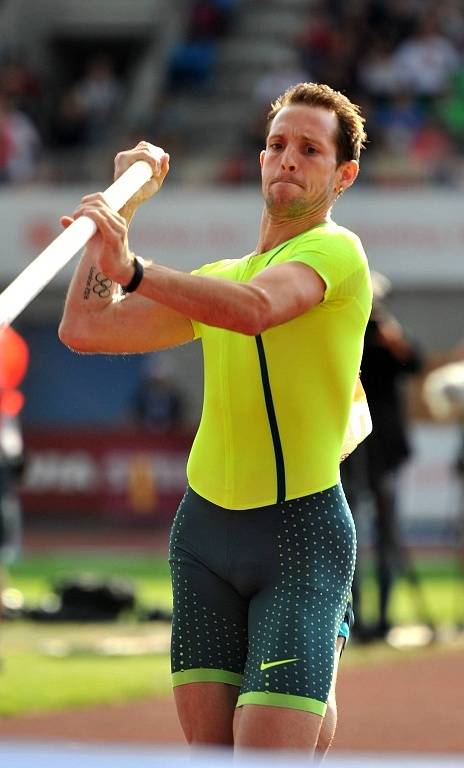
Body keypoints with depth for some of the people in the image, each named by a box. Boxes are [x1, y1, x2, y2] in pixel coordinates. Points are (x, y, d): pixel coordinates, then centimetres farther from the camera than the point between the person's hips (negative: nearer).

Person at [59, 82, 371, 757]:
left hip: (302, 531, -6)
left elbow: (255, 308, -28)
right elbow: (84, 329, 12)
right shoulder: (218, 276, 16)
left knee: (268, 756, -16)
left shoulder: (336, 249, -7)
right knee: (208, 743, 0)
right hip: (204, 526, 6)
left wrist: (133, 270, -41)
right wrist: (123, 203, 12)